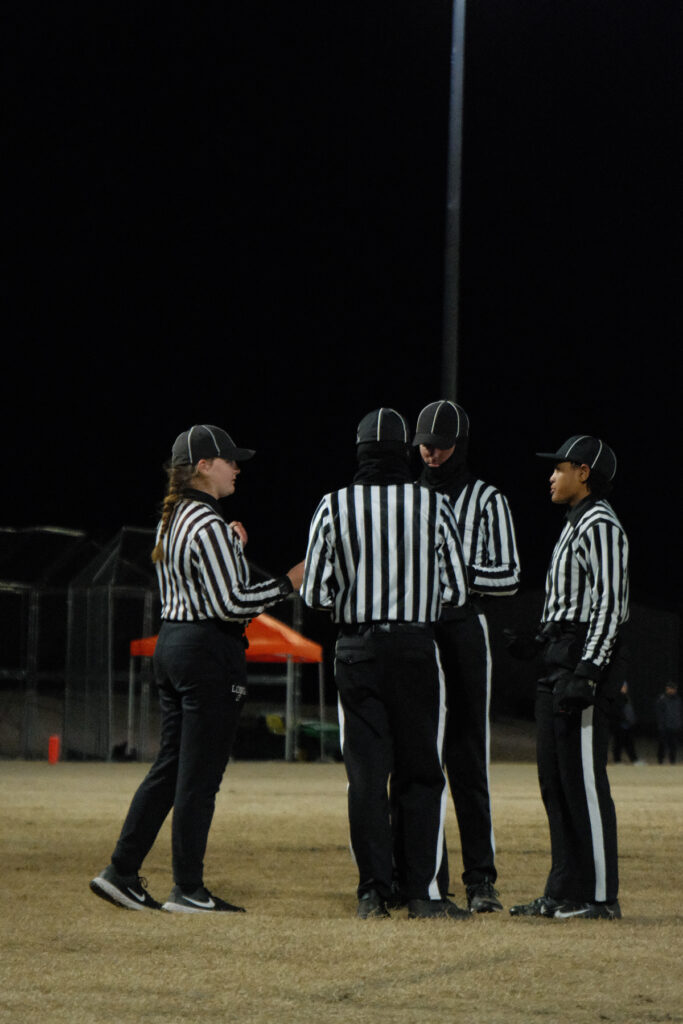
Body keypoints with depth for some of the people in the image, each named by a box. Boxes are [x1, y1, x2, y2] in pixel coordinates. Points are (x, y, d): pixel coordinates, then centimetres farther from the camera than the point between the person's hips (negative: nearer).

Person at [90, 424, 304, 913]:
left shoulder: (171, 520, 14)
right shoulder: (209, 524, -16)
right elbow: (231, 604, -20)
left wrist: (231, 548, 15)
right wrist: (289, 582, -11)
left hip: (170, 644, 10)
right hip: (210, 652, -10)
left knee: (172, 766, 13)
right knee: (200, 775, -3)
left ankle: (121, 872, 12)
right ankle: (188, 890, 2)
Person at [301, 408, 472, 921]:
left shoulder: (334, 507, -1)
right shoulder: (433, 505, -3)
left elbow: (315, 594, -1)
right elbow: (456, 590, -1)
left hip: (356, 649, 1)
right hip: (417, 647, -1)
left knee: (366, 776, 5)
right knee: (422, 774, 6)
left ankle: (373, 892, 3)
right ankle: (422, 891, 3)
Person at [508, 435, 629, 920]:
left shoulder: (602, 526, -11)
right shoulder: (576, 525, 21)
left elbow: (608, 606, -19)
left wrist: (586, 673, -24)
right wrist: (537, 642, 17)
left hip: (587, 661, -11)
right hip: (559, 662, 11)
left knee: (585, 779, -10)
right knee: (556, 781, 10)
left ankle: (601, 895, -8)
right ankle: (564, 892, 14)